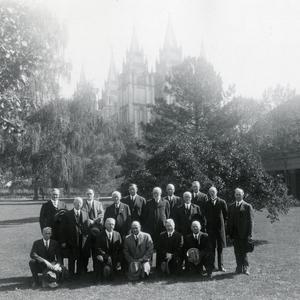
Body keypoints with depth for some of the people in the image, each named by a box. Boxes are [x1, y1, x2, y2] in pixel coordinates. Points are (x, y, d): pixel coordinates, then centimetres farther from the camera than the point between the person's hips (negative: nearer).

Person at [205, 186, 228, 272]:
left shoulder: (222, 202, 1)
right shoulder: (207, 203, 4)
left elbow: (226, 215, 6)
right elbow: (206, 215, 8)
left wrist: (224, 224, 3)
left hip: (220, 227, 0)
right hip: (210, 228, 0)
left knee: (220, 248, 5)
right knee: (211, 248, 3)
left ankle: (220, 266, 14)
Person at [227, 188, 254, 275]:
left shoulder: (247, 206, -1)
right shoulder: (231, 206, 12)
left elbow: (250, 221, -3)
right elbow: (229, 220, 12)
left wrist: (249, 234, -9)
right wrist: (229, 232, 6)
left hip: (244, 233, -4)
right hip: (235, 234, 4)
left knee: (244, 251, -1)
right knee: (237, 252, 8)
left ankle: (245, 268, 10)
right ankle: (239, 268, 17)